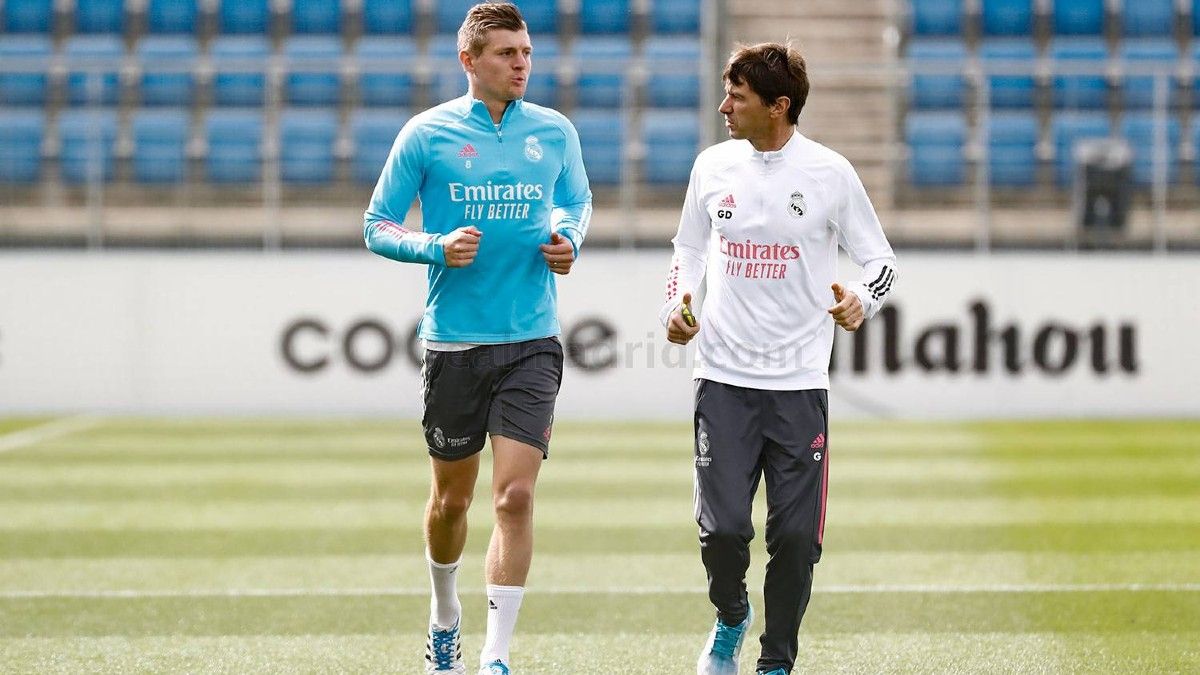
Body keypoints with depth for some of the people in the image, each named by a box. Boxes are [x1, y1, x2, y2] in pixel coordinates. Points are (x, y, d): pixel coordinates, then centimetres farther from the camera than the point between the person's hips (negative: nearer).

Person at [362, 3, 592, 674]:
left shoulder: (555, 132, 5)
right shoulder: (427, 134, -2)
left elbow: (578, 201, 22)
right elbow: (378, 226, 2)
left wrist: (570, 238, -1)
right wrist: (437, 247, -16)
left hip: (532, 342, 1)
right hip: (454, 341, 0)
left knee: (516, 495, -12)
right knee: (451, 496, 12)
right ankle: (445, 615, 39)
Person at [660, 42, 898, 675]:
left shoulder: (829, 173, -4)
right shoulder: (713, 166, 5)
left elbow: (880, 259, 5)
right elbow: (689, 249, 19)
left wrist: (860, 302, -16)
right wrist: (675, 305, 1)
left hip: (800, 384, -2)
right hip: (723, 379, 2)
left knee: (795, 537, -3)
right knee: (722, 528, -7)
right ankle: (730, 618, 24)